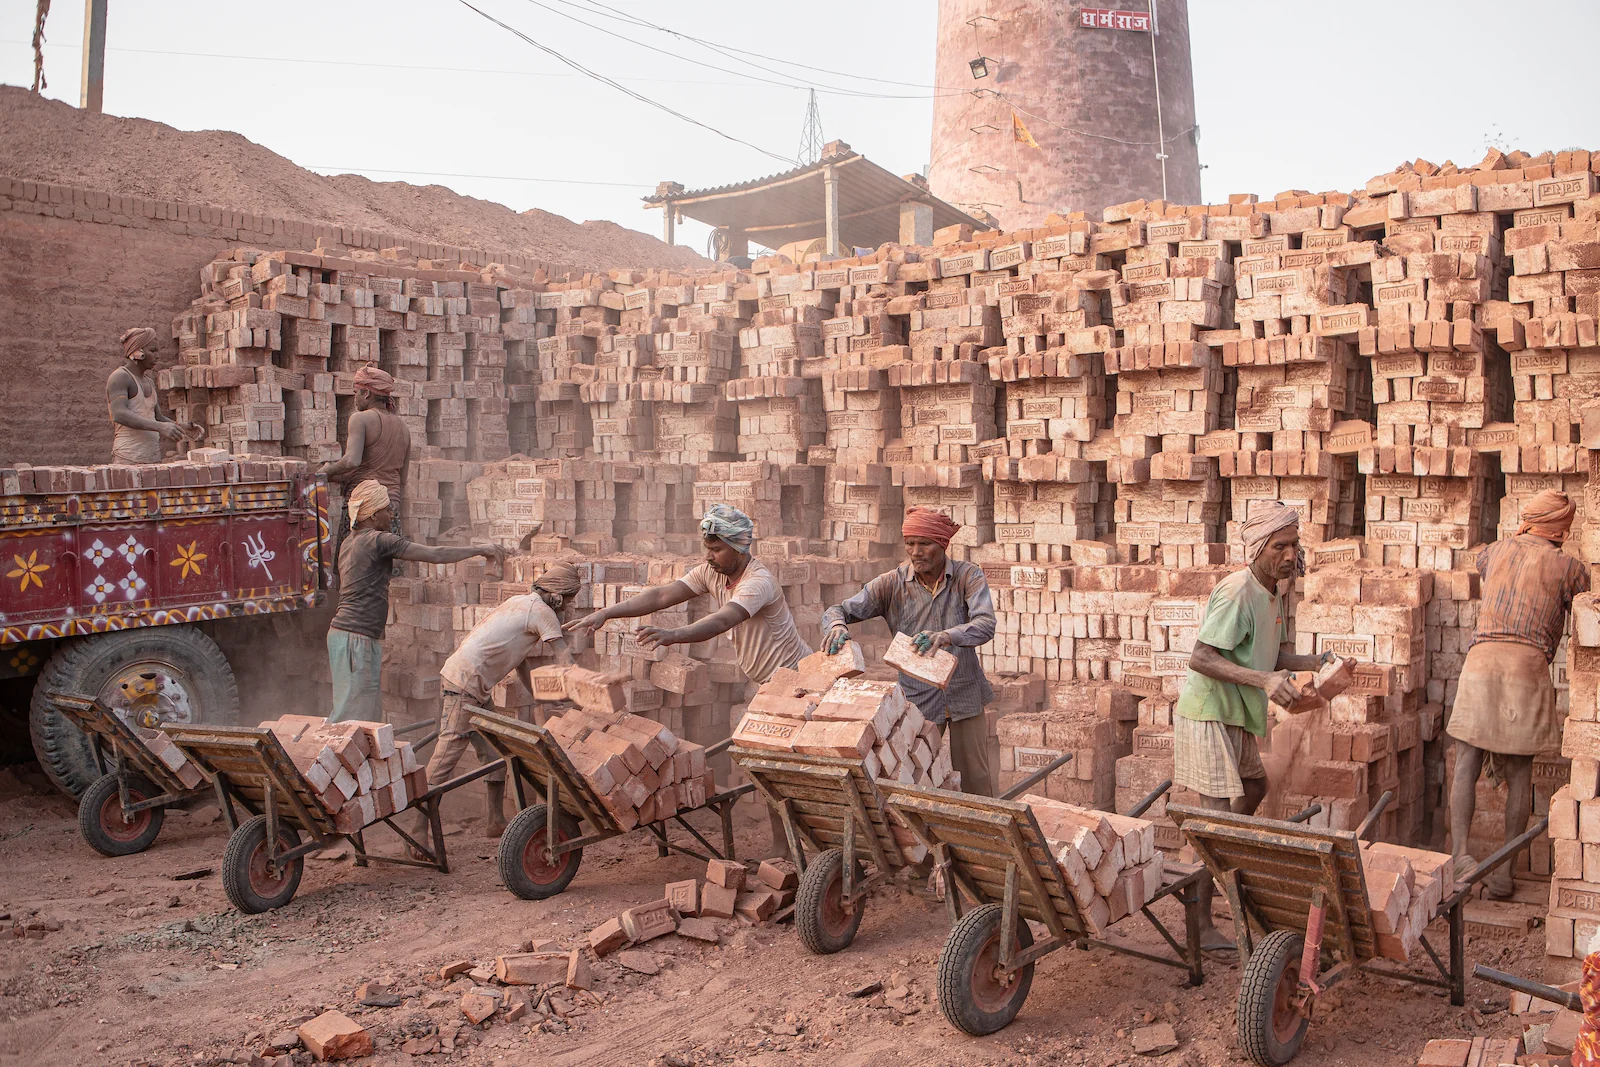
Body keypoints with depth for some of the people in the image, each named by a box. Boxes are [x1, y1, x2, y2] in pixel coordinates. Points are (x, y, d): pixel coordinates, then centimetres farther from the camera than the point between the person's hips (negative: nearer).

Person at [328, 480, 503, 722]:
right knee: (351, 713, -8)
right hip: (355, 637, -10)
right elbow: (434, 555, -13)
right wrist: (479, 549, -2)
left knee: (371, 710, 11)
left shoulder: (351, 542, 18)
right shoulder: (378, 540, -12)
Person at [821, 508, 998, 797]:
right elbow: (838, 610, -12)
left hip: (965, 694, 0)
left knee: (975, 781, 11)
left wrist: (948, 636, -47)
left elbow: (986, 625, -26)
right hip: (918, 697, 0)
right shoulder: (892, 583, -9)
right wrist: (837, 626, -38)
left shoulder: (968, 576, -11)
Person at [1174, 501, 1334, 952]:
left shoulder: (1273, 592, 8)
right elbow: (1200, 658, -29)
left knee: (1254, 787, 25)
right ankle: (1200, 924, -3)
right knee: (1219, 813, -9)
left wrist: (1316, 662, -1)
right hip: (1208, 714, -10)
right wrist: (1264, 680, -35)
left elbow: (1274, 656, 17)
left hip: (1235, 716, 10)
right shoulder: (1236, 592, -22)